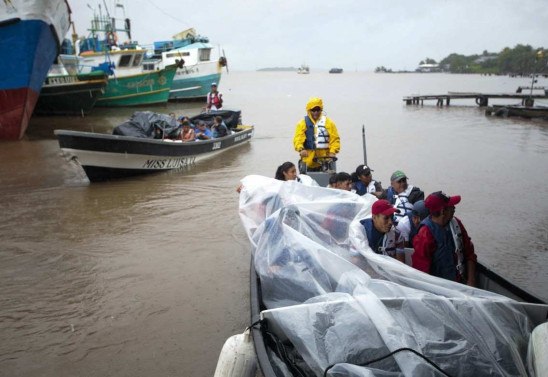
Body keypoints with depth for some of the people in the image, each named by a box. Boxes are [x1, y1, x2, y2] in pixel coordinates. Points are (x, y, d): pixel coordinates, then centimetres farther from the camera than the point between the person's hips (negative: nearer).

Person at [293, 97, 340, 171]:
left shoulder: (328, 123, 8)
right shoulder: (303, 123, 4)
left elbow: (335, 139, 4)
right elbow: (298, 139, -8)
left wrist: (332, 152, -12)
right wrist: (301, 149, -28)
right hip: (308, 162, -1)